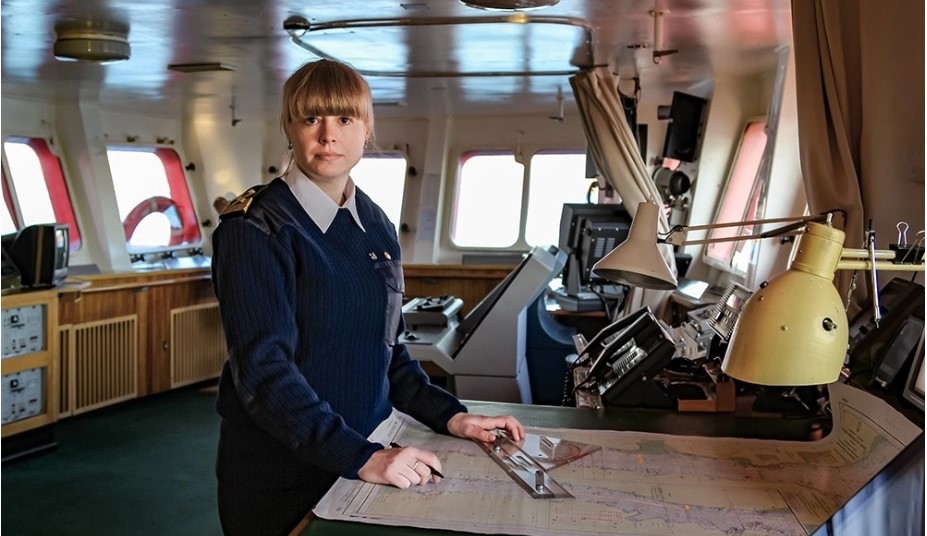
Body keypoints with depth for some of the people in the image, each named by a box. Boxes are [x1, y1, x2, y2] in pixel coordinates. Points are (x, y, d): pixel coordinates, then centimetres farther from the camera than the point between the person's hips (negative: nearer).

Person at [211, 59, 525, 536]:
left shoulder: (377, 228, 5)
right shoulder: (255, 228, -14)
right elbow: (264, 371, -22)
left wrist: (449, 416, 0)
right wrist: (362, 458, -30)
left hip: (364, 467, 6)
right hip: (276, 479, -5)